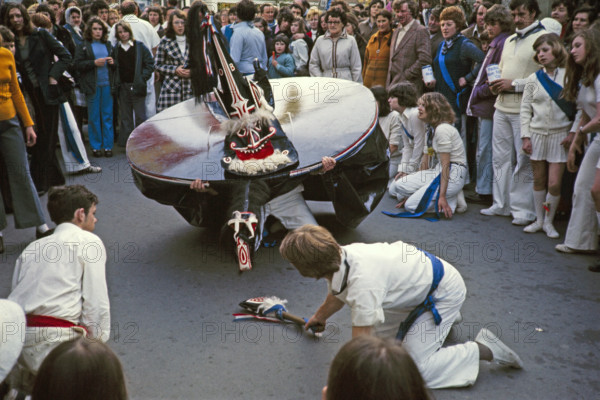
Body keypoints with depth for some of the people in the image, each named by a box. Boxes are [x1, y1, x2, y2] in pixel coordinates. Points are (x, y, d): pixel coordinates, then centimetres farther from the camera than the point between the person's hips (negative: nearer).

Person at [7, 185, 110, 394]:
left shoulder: (32, 247, 22)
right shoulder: (89, 242, 5)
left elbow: (17, 293, 18)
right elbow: (97, 304, -1)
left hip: (13, 332, 7)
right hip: (53, 338, -7)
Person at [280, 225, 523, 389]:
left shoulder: (363, 281, -38)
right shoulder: (339, 261, -10)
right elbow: (336, 297, 16)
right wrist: (319, 318, 35)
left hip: (444, 289, -9)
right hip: (419, 280, 9)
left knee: (416, 369, -12)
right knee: (380, 336, 18)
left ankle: (483, 349, 3)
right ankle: (443, 316, 32)